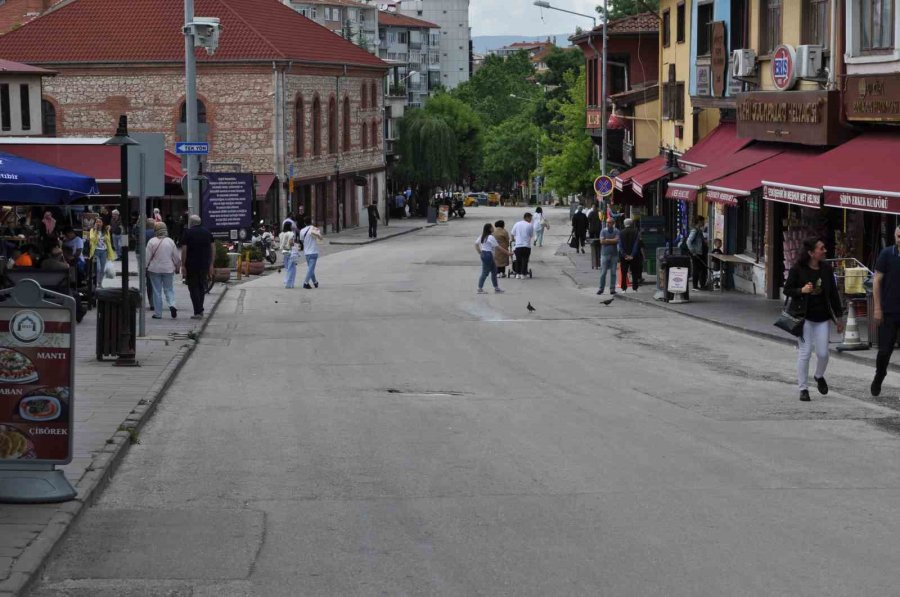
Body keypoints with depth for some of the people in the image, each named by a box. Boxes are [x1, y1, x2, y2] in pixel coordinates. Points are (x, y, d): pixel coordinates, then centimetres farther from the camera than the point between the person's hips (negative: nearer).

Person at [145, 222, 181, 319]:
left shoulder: (152, 241, -8)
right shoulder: (170, 241, -1)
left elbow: (147, 256, -7)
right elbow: (176, 257, 4)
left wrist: (144, 268, 3)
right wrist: (178, 267, 18)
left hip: (155, 269, -1)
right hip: (168, 269, 2)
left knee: (157, 291, 5)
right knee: (169, 289, 11)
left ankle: (158, 313, 6)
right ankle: (172, 304, -16)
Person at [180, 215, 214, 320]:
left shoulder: (187, 233, -6)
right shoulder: (207, 232, 8)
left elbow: (184, 250, -11)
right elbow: (213, 248, 8)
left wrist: (183, 265, -7)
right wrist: (211, 264, 12)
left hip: (191, 264, -5)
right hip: (205, 264, 5)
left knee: (193, 287, 0)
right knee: (202, 287, 16)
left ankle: (198, 312, -7)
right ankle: (200, 310, 19)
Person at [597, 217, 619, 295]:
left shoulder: (616, 231, 3)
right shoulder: (603, 231, 4)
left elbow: (616, 240, -11)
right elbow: (602, 241, -7)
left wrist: (607, 240, -7)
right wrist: (612, 241, -6)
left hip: (614, 254, 0)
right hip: (605, 253, 0)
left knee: (613, 272, 2)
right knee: (603, 272, -2)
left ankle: (612, 289, 7)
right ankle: (601, 288, 4)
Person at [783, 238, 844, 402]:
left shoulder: (826, 269, 4)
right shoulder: (797, 269, -7)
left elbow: (833, 293, 10)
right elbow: (787, 289, -2)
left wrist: (838, 317, 10)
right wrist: (802, 290, -22)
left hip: (822, 318, 3)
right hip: (804, 316, -3)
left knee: (823, 353, 0)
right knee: (804, 353, -3)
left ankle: (819, 376, 31)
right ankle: (803, 388, 7)